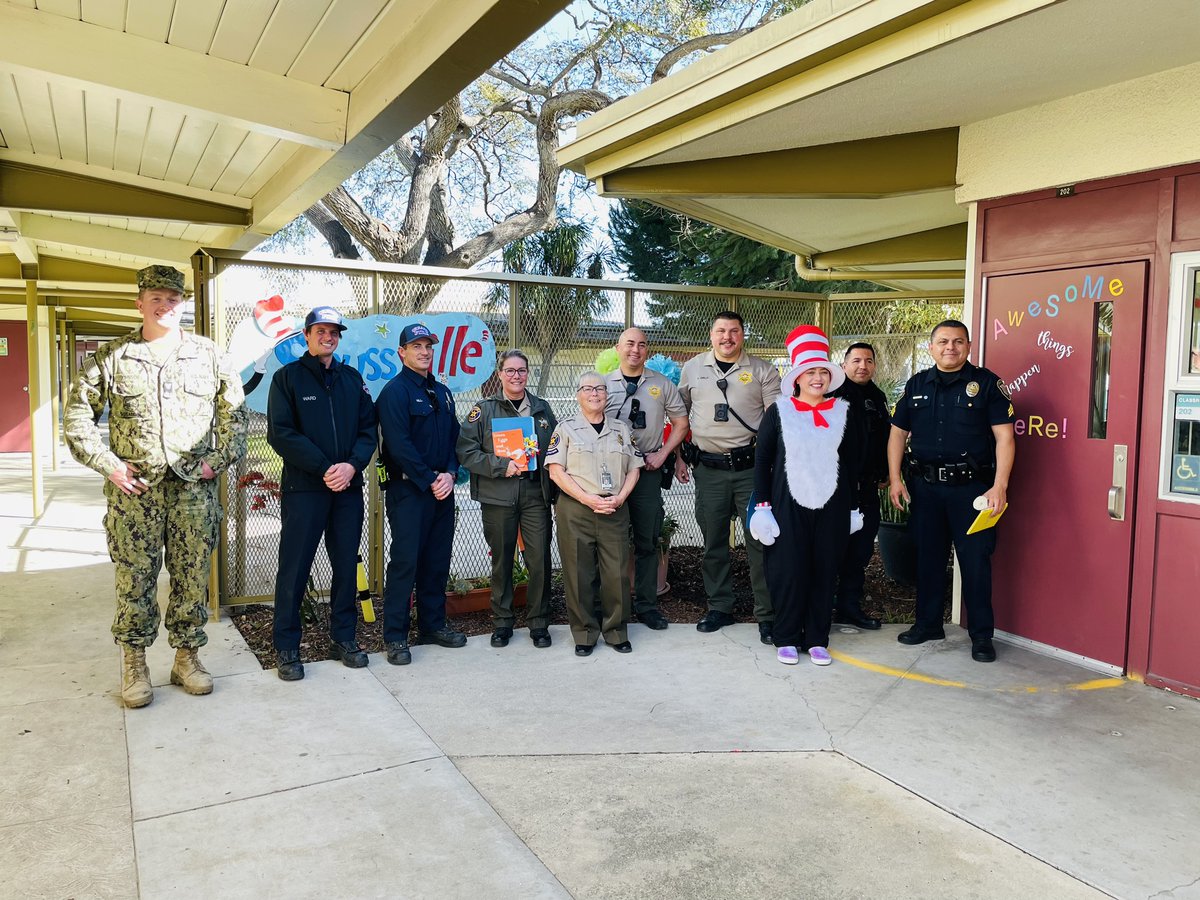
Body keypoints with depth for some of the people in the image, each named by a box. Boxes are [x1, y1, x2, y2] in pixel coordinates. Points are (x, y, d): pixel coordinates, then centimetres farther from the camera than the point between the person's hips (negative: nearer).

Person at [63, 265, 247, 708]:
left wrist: (220, 459, 2)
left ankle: (187, 657, 20)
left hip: (194, 489, 1)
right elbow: (77, 415, 6)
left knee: (193, 578, 6)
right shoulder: (111, 358, 4)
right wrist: (108, 464, -4)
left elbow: (234, 411, 13)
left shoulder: (208, 356, 8)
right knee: (134, 579, 3)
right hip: (135, 489, -1)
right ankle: (134, 665, 16)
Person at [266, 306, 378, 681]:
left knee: (347, 565, 9)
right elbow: (280, 433, -8)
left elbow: (368, 429, 8)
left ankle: (343, 637, 23)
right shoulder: (288, 377, 1)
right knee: (294, 568, 0)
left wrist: (352, 465, -11)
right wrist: (324, 468, -15)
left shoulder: (352, 378, 13)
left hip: (348, 487, 4)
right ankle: (286, 647, 11)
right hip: (303, 488, -4)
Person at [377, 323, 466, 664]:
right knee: (405, 561, -5)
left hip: (442, 489, 7)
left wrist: (450, 474, -3)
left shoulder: (442, 393, 16)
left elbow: (454, 438, 14)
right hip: (408, 490, -7)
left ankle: (433, 625, 24)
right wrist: (430, 480, -15)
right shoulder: (395, 391, -7)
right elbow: (399, 445, -15)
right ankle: (395, 637, 3)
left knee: (437, 560, 12)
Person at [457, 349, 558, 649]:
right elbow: (466, 451, -4)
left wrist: (541, 455, 0)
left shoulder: (542, 408, 13)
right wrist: (501, 466, -12)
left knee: (540, 560, -1)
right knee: (501, 561, 7)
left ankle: (539, 623, 14)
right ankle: (502, 622, 21)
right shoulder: (484, 410, 4)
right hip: (497, 497, -1)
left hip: (536, 494, 2)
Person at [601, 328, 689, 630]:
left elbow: (681, 423, 9)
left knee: (647, 540, 6)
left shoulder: (662, 384, 6)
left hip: (648, 469, 1)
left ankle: (646, 604, 17)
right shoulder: (603, 384, 5)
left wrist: (662, 454, -1)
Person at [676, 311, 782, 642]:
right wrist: (678, 457, 15)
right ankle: (720, 607, 24)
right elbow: (680, 416, 18)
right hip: (709, 468, 2)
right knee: (713, 541, 10)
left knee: (760, 539, -1)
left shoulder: (762, 370, 3)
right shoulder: (692, 369, 10)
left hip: (751, 467, -2)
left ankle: (767, 614, 8)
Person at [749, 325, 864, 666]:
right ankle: (787, 639, 14)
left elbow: (854, 461, 11)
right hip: (788, 505, -2)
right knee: (788, 571, -1)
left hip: (832, 506, 2)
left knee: (825, 571, 6)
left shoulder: (844, 412, 6)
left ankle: (817, 640, 18)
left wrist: (851, 502, 9)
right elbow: (762, 459, 3)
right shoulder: (779, 412, 0)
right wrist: (762, 503, -1)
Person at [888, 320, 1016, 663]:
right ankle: (928, 623, 26)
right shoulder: (916, 385, 9)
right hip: (924, 486, 4)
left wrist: (999, 486, -15)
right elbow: (898, 433, 12)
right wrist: (895, 478, 2)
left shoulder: (987, 383, -2)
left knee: (975, 560, 1)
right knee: (927, 557, 12)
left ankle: (981, 635, 13)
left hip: (971, 487, -3)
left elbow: (1004, 437, -7)